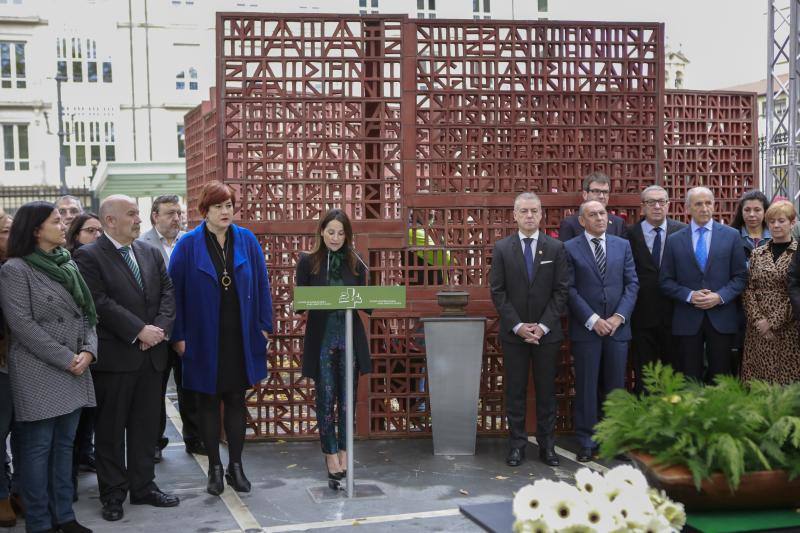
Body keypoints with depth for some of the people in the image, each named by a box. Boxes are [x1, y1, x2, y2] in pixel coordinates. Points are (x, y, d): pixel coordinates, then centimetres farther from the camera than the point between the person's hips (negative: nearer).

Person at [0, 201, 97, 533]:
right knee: (38, 448, 1)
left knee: (64, 444, 11)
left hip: (75, 371, 7)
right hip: (38, 372, -6)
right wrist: (66, 359, -15)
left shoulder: (68, 265, 12)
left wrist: (88, 351, -6)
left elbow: (87, 314, 12)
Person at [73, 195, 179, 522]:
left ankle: (143, 486, 22)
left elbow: (167, 293, 7)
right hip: (113, 356, -5)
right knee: (110, 428, 5)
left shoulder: (151, 253, 12)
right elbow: (100, 303, -16)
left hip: (150, 355, 5)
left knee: (146, 425, 12)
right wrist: (139, 331, -18)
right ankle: (113, 494, 15)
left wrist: (160, 328, -9)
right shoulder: (88, 257, -7)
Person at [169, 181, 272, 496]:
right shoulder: (189, 245, -6)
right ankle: (214, 468, 18)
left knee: (236, 400, 9)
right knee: (208, 402, 8)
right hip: (204, 338, -2)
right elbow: (175, 291, -5)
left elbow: (261, 284, 5)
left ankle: (236, 466, 19)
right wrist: (178, 336, -8)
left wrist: (264, 325, 1)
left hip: (241, 337, 2)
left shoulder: (247, 241, 2)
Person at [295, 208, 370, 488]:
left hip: (350, 337, 2)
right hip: (321, 338, -2)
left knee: (347, 399, 5)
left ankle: (343, 452, 16)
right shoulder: (308, 261, 1)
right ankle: (331, 455, 8)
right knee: (326, 399, 0)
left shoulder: (355, 262, 7)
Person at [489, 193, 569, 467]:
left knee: (546, 391, 6)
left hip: (547, 333, 0)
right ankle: (517, 444, 12)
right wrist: (518, 326, -9)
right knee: (515, 391, 4)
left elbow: (561, 290, -1)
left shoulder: (556, 248, 2)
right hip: (513, 333, 0)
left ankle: (547, 445, 15)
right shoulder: (502, 248, 2)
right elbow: (497, 291, -1)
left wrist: (543, 326, -10)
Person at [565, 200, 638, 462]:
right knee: (586, 387, 2)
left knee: (616, 386, 8)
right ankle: (587, 442, 11)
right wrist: (593, 320, -12)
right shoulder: (570, 249, 0)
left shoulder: (623, 245, 10)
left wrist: (619, 317, -7)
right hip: (585, 329, -2)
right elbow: (570, 290, -5)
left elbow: (632, 284, 5)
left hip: (618, 327, 3)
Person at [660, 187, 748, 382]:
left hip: (721, 319, 0)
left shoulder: (731, 236, 5)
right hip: (687, 320, 0)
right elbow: (665, 281, 4)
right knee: (689, 379, 4)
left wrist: (720, 296, -11)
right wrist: (689, 296, -11)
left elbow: (740, 276, 4)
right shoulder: (674, 241, 6)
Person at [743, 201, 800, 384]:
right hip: (758, 329, 3)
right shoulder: (757, 253, 11)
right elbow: (748, 290, 7)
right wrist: (758, 320, -7)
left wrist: (773, 322, -10)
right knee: (757, 380, 2)